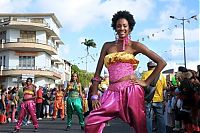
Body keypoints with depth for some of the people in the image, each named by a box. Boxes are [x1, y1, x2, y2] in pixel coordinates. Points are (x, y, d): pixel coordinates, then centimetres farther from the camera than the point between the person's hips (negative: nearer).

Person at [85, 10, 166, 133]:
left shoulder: (135, 45, 5)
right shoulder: (107, 46, 14)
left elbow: (161, 63, 4)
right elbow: (98, 73, 12)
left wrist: (146, 82, 0)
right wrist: (94, 95, 4)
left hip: (131, 90, -3)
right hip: (113, 92, 3)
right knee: (91, 123, -12)